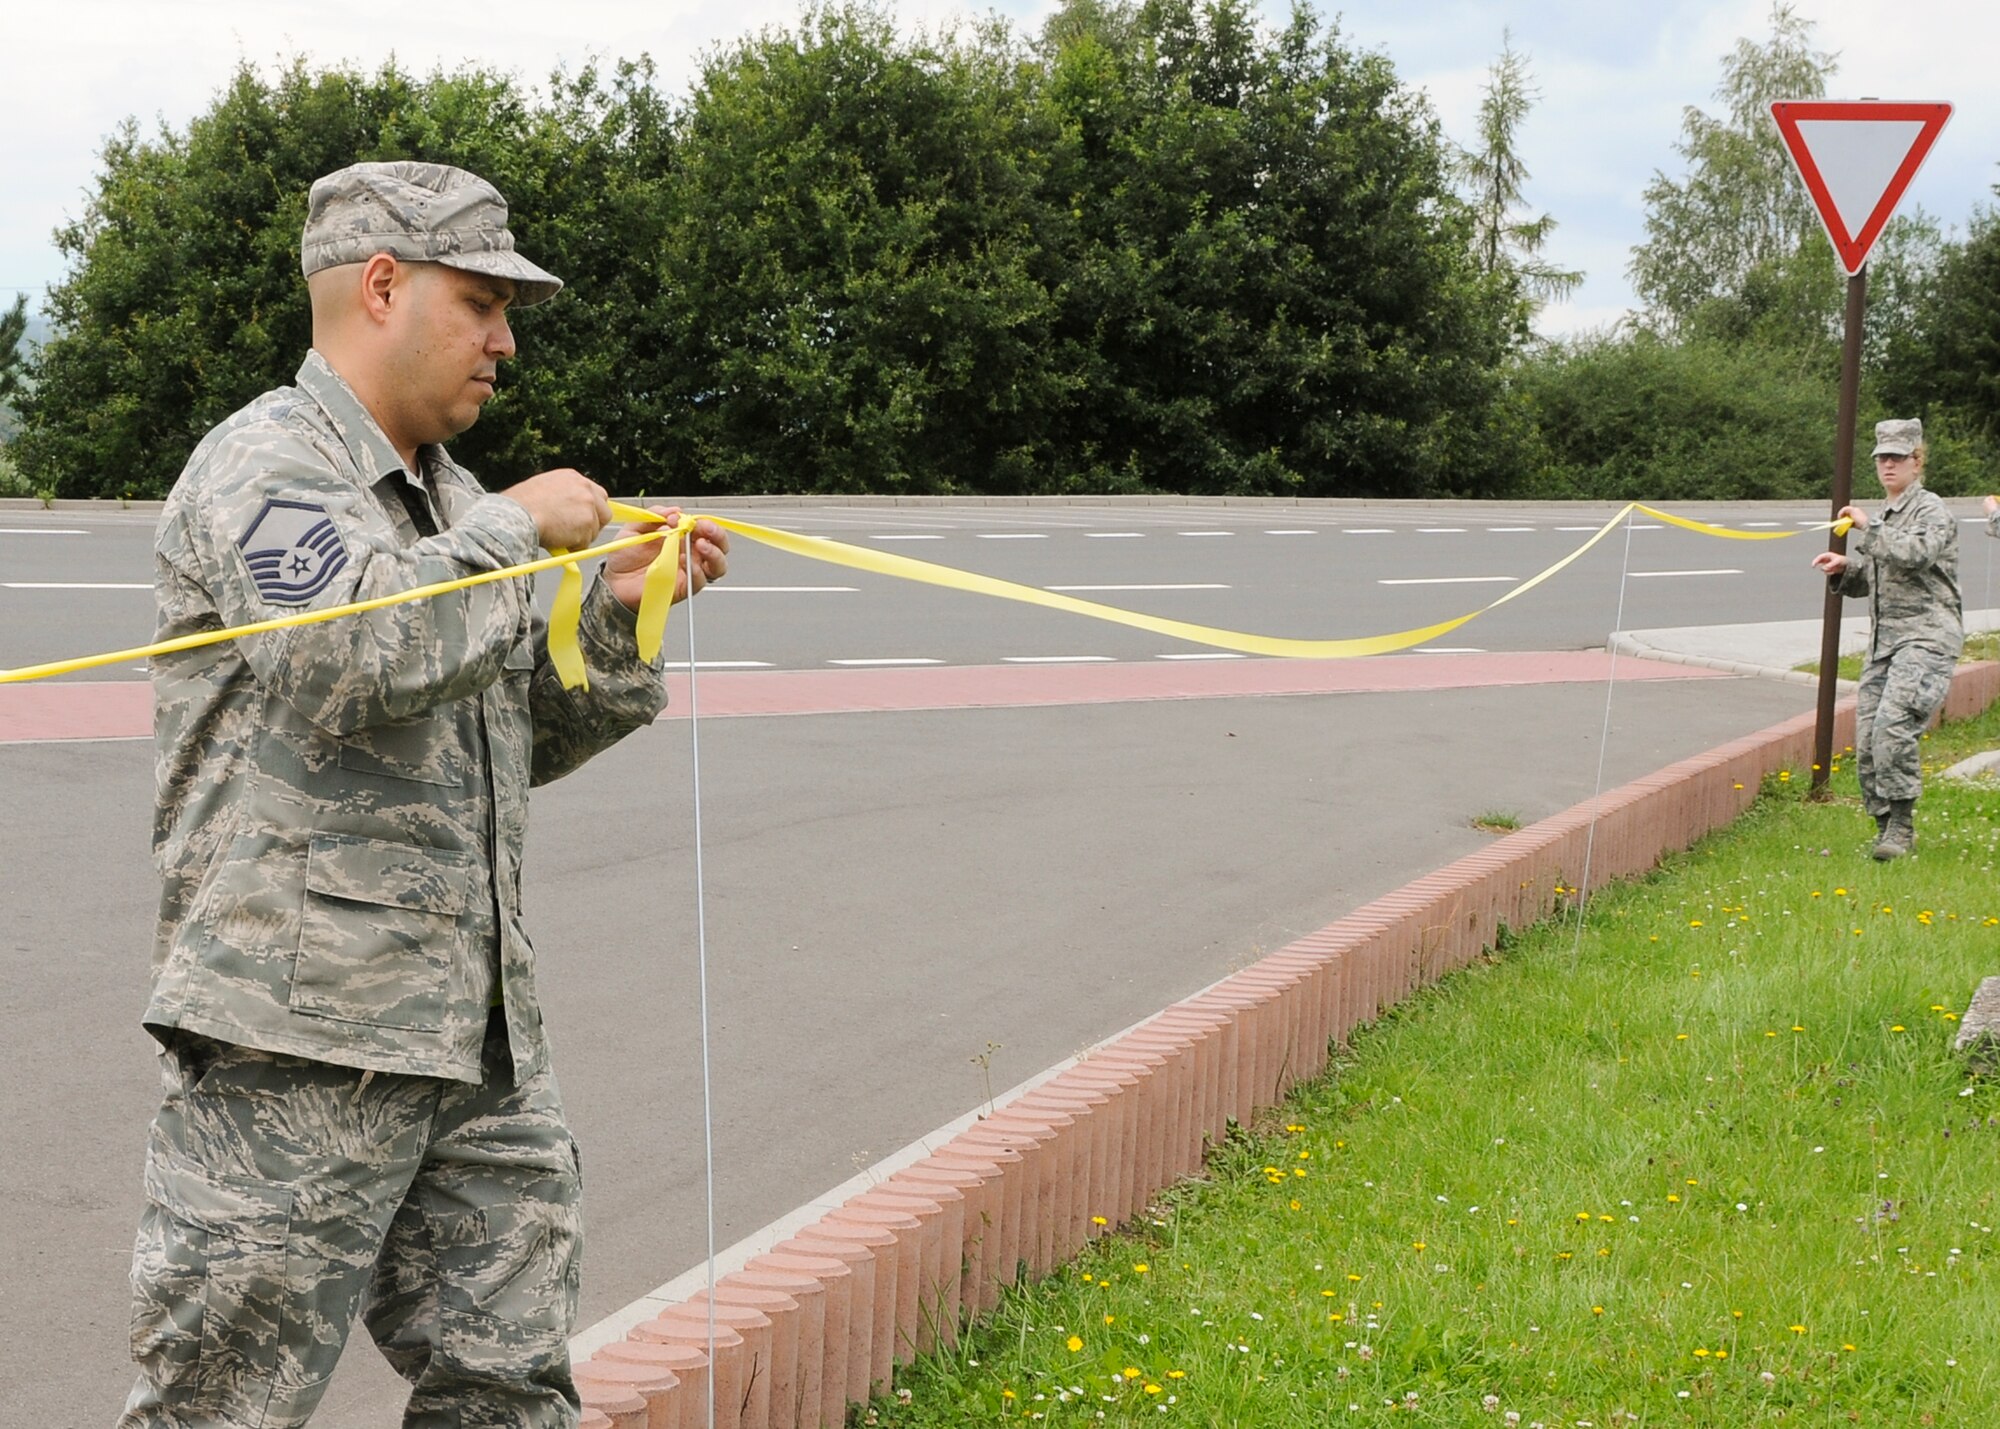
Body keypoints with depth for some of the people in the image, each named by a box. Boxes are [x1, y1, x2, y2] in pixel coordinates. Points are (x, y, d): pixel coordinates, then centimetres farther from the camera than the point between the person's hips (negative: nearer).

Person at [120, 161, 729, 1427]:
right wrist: (519, 527, -13)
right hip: (301, 1035, -8)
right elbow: (355, 655, -26)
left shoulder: (449, 495, 22)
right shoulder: (265, 465, -7)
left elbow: (520, 742, 25)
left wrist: (615, 614, 9)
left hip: (479, 1037, 9)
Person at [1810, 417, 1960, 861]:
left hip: (1927, 637, -9)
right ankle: (1887, 827, 11)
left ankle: (1901, 823, -18)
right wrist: (1844, 568, 9)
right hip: (1884, 640, 9)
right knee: (1867, 739, 1)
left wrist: (1867, 529, -14)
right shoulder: (1887, 517, 22)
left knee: (1893, 723, -25)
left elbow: (1916, 553, -24)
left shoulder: (1931, 510, -3)